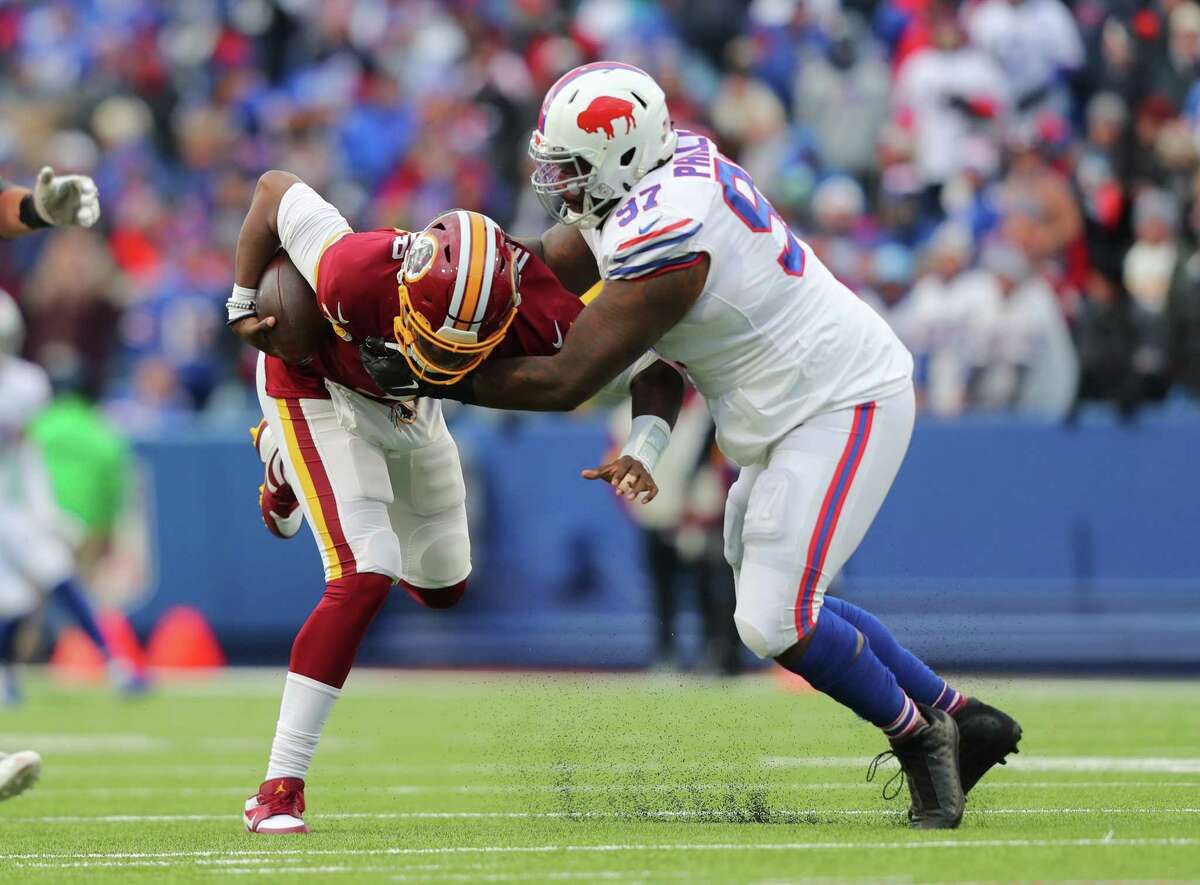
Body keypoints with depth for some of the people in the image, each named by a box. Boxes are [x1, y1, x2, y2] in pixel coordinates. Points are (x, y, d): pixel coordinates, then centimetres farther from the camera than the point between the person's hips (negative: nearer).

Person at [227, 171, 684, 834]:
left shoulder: (542, 319, -36)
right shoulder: (355, 275, -44)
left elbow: (658, 372, -23)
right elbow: (275, 190, -26)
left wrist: (642, 451, -41)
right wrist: (245, 309, -17)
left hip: (407, 407, 5)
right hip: (317, 389, -5)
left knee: (442, 588, 19)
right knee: (366, 575, -22)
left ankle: (291, 471, 42)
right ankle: (279, 791, -17)